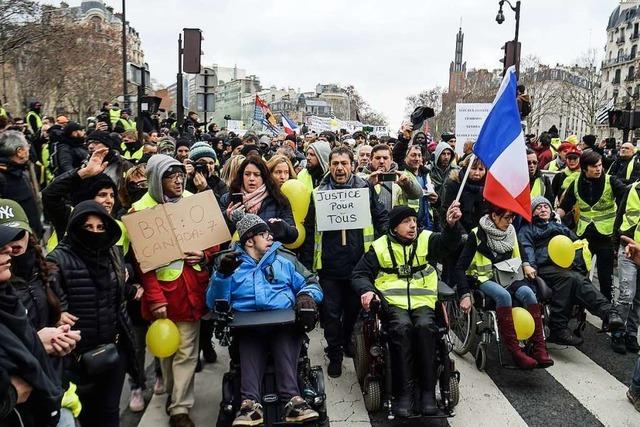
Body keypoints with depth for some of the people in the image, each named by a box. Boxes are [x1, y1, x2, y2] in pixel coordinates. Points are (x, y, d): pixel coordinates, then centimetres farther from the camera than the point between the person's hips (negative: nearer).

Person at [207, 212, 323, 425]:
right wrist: (222, 274, -9)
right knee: (249, 338, -33)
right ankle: (251, 402, -46)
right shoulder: (232, 262, 16)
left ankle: (291, 399, -46)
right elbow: (214, 303, 7)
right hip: (248, 326, 0)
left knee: (284, 336, -33)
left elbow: (312, 284, 16)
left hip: (285, 321, 0)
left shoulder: (284, 258, 19)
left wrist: (307, 295, -6)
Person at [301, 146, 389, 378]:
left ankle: (349, 344, 40)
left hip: (359, 264, 0)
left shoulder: (365, 190, 1)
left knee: (354, 310, 16)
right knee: (331, 313, 6)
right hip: (329, 265, 0)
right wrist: (306, 264, 2)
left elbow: (382, 219, 4)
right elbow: (309, 230, 4)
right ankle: (334, 354, 24)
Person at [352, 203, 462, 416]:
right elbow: (360, 274, 12)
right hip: (393, 303, -1)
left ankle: (428, 391, -20)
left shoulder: (426, 239, 9)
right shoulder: (380, 246, 8)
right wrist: (367, 290, -10)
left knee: (425, 326, -31)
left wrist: (451, 225, -34)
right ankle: (404, 392, -24)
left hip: (423, 302, 1)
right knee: (402, 328, -32)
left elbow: (448, 243, -12)